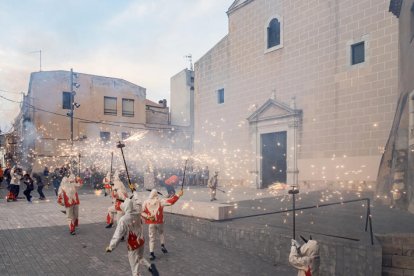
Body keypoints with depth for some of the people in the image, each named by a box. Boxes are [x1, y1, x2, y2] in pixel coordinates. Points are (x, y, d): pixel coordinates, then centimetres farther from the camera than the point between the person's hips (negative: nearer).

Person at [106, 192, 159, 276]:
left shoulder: (123, 220, -27)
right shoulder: (137, 213, -11)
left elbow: (118, 235, -21)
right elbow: (138, 203, 10)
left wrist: (111, 247, -7)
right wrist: (134, 193, 28)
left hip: (133, 245, -6)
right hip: (141, 241, 6)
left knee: (135, 266, 9)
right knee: (140, 258, 29)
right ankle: (150, 266, 8)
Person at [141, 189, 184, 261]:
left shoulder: (146, 202, -7)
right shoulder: (160, 201, -13)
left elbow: (141, 212, -8)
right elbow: (171, 201, -18)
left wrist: (147, 216, -5)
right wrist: (178, 195, -17)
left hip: (151, 223, 1)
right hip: (160, 222, -1)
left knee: (152, 237, 9)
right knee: (161, 233, 26)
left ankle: (151, 253, 6)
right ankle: (163, 245, 14)